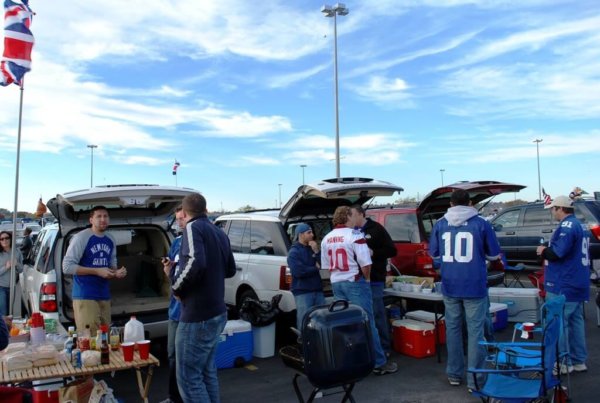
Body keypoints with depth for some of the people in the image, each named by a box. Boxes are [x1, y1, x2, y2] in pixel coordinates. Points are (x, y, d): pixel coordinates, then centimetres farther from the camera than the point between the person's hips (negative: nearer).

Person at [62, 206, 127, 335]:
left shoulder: (110, 240, 12)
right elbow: (67, 267, -13)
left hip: (104, 296, 7)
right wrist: (97, 271, -17)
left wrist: (117, 273, -2)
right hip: (85, 297, -7)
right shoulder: (81, 238, -9)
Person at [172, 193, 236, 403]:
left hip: (198, 316, -9)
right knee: (207, 372, 17)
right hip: (217, 313, 9)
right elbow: (230, 269, 21)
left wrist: (177, 287, -12)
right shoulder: (218, 232, 13)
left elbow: (195, 263, -27)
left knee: (189, 377, -2)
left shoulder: (193, 228, -11)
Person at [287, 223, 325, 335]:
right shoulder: (294, 252, -6)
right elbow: (298, 271, -20)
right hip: (302, 292, -6)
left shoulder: (313, 248, 14)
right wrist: (315, 268, -6)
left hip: (318, 290, 6)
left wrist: (316, 252, -6)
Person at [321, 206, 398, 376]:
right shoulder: (354, 235, -12)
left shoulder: (326, 239, 9)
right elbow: (365, 263, -17)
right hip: (355, 282, -6)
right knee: (367, 323, -1)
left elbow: (326, 265, 12)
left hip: (336, 283, 7)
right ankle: (379, 363, 5)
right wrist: (367, 278, -1)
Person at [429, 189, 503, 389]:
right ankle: (474, 379, 6)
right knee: (475, 332, 3)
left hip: (450, 286, 3)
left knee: (453, 329, 14)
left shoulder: (440, 224, 3)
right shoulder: (481, 223, -4)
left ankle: (454, 374, 22)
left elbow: (434, 254, 12)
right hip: (474, 286, -3)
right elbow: (494, 255, 3)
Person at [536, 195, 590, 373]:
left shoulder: (567, 226, -18)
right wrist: (548, 250, 14)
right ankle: (579, 361, 22)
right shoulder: (579, 225, 15)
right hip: (578, 283, 10)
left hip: (563, 285, -10)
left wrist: (543, 250, -7)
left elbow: (557, 253, -26)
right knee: (576, 321, 15)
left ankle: (563, 363, 2)